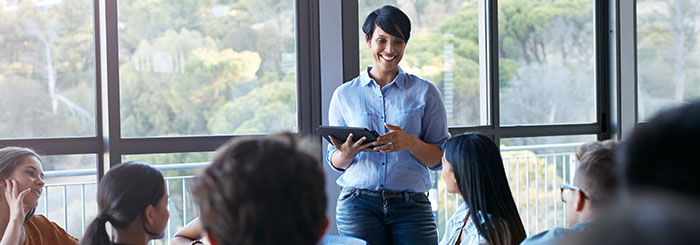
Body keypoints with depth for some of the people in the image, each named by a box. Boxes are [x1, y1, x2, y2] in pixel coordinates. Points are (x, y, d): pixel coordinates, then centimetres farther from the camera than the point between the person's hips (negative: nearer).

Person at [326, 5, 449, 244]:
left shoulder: (425, 92, 7)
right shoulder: (344, 95, 9)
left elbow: (439, 158, 4)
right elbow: (335, 161, 12)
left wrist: (409, 143, -15)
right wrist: (346, 153, -11)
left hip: (411, 205, 0)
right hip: (358, 204, 0)